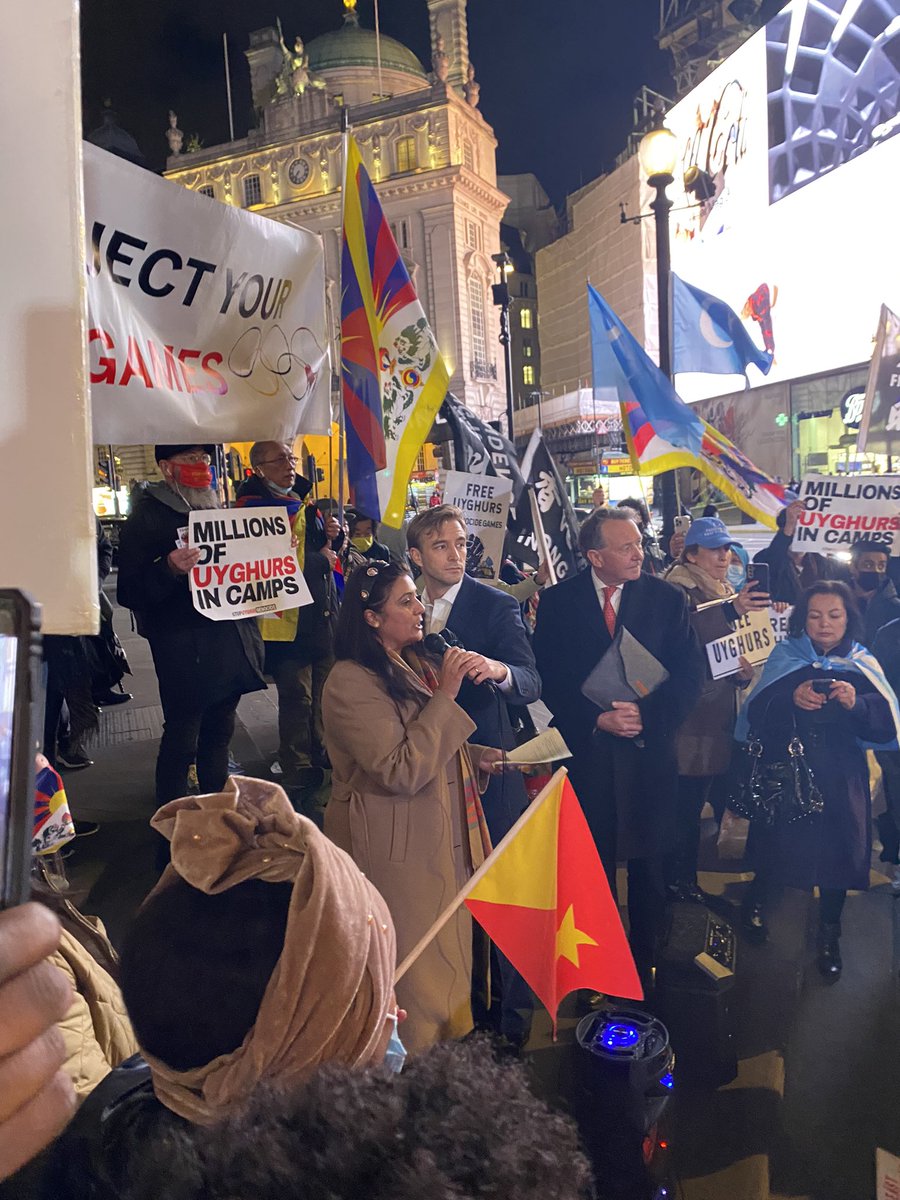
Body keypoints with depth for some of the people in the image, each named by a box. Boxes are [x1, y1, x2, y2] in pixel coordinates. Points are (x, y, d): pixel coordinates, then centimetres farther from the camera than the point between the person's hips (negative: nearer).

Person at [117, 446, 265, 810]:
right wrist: (169, 570, -30)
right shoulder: (147, 517, -7)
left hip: (231, 647, 7)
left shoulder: (217, 510, 15)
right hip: (187, 653, -7)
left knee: (218, 735, 18)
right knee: (181, 742, 0)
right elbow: (130, 593, -13)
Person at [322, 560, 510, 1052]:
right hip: (398, 851, -9)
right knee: (414, 964, 8)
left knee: (447, 951, 21)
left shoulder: (413, 664, 9)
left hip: (441, 838, 9)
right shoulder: (352, 684, -22)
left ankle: (450, 1034, 40)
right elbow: (401, 771, -27)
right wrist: (445, 694, -27)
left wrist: (474, 756, 4)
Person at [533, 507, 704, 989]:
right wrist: (595, 719, -14)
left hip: (649, 750, 1)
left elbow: (689, 675, -2)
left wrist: (647, 714, -16)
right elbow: (548, 677, -3)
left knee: (647, 863, 12)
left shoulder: (667, 598, 0)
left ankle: (644, 960, 31)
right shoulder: (558, 602, -1)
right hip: (586, 749, 0)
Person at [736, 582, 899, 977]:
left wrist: (857, 703, -26)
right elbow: (756, 714, -11)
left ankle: (829, 934, 27)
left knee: (836, 848, 3)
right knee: (778, 841, 5)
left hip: (840, 779, 1)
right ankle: (757, 898, 37)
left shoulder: (862, 665, 3)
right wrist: (790, 699, -29)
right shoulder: (784, 657, -1)